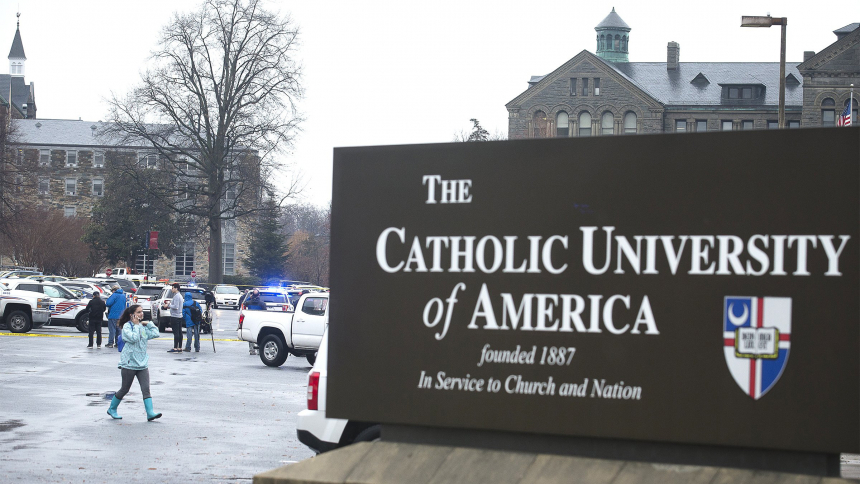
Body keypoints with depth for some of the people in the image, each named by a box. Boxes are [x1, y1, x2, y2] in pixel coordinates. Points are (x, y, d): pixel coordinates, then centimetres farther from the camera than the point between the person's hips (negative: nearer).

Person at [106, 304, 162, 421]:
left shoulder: (143, 327, 10)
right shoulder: (127, 326, -9)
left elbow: (156, 334, 3)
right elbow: (133, 338, -24)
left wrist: (148, 323, 3)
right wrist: (136, 325, -16)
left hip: (142, 363, 5)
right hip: (129, 363, -5)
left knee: (146, 389, -7)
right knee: (125, 389, 7)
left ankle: (150, 413, -13)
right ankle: (112, 409, 27)